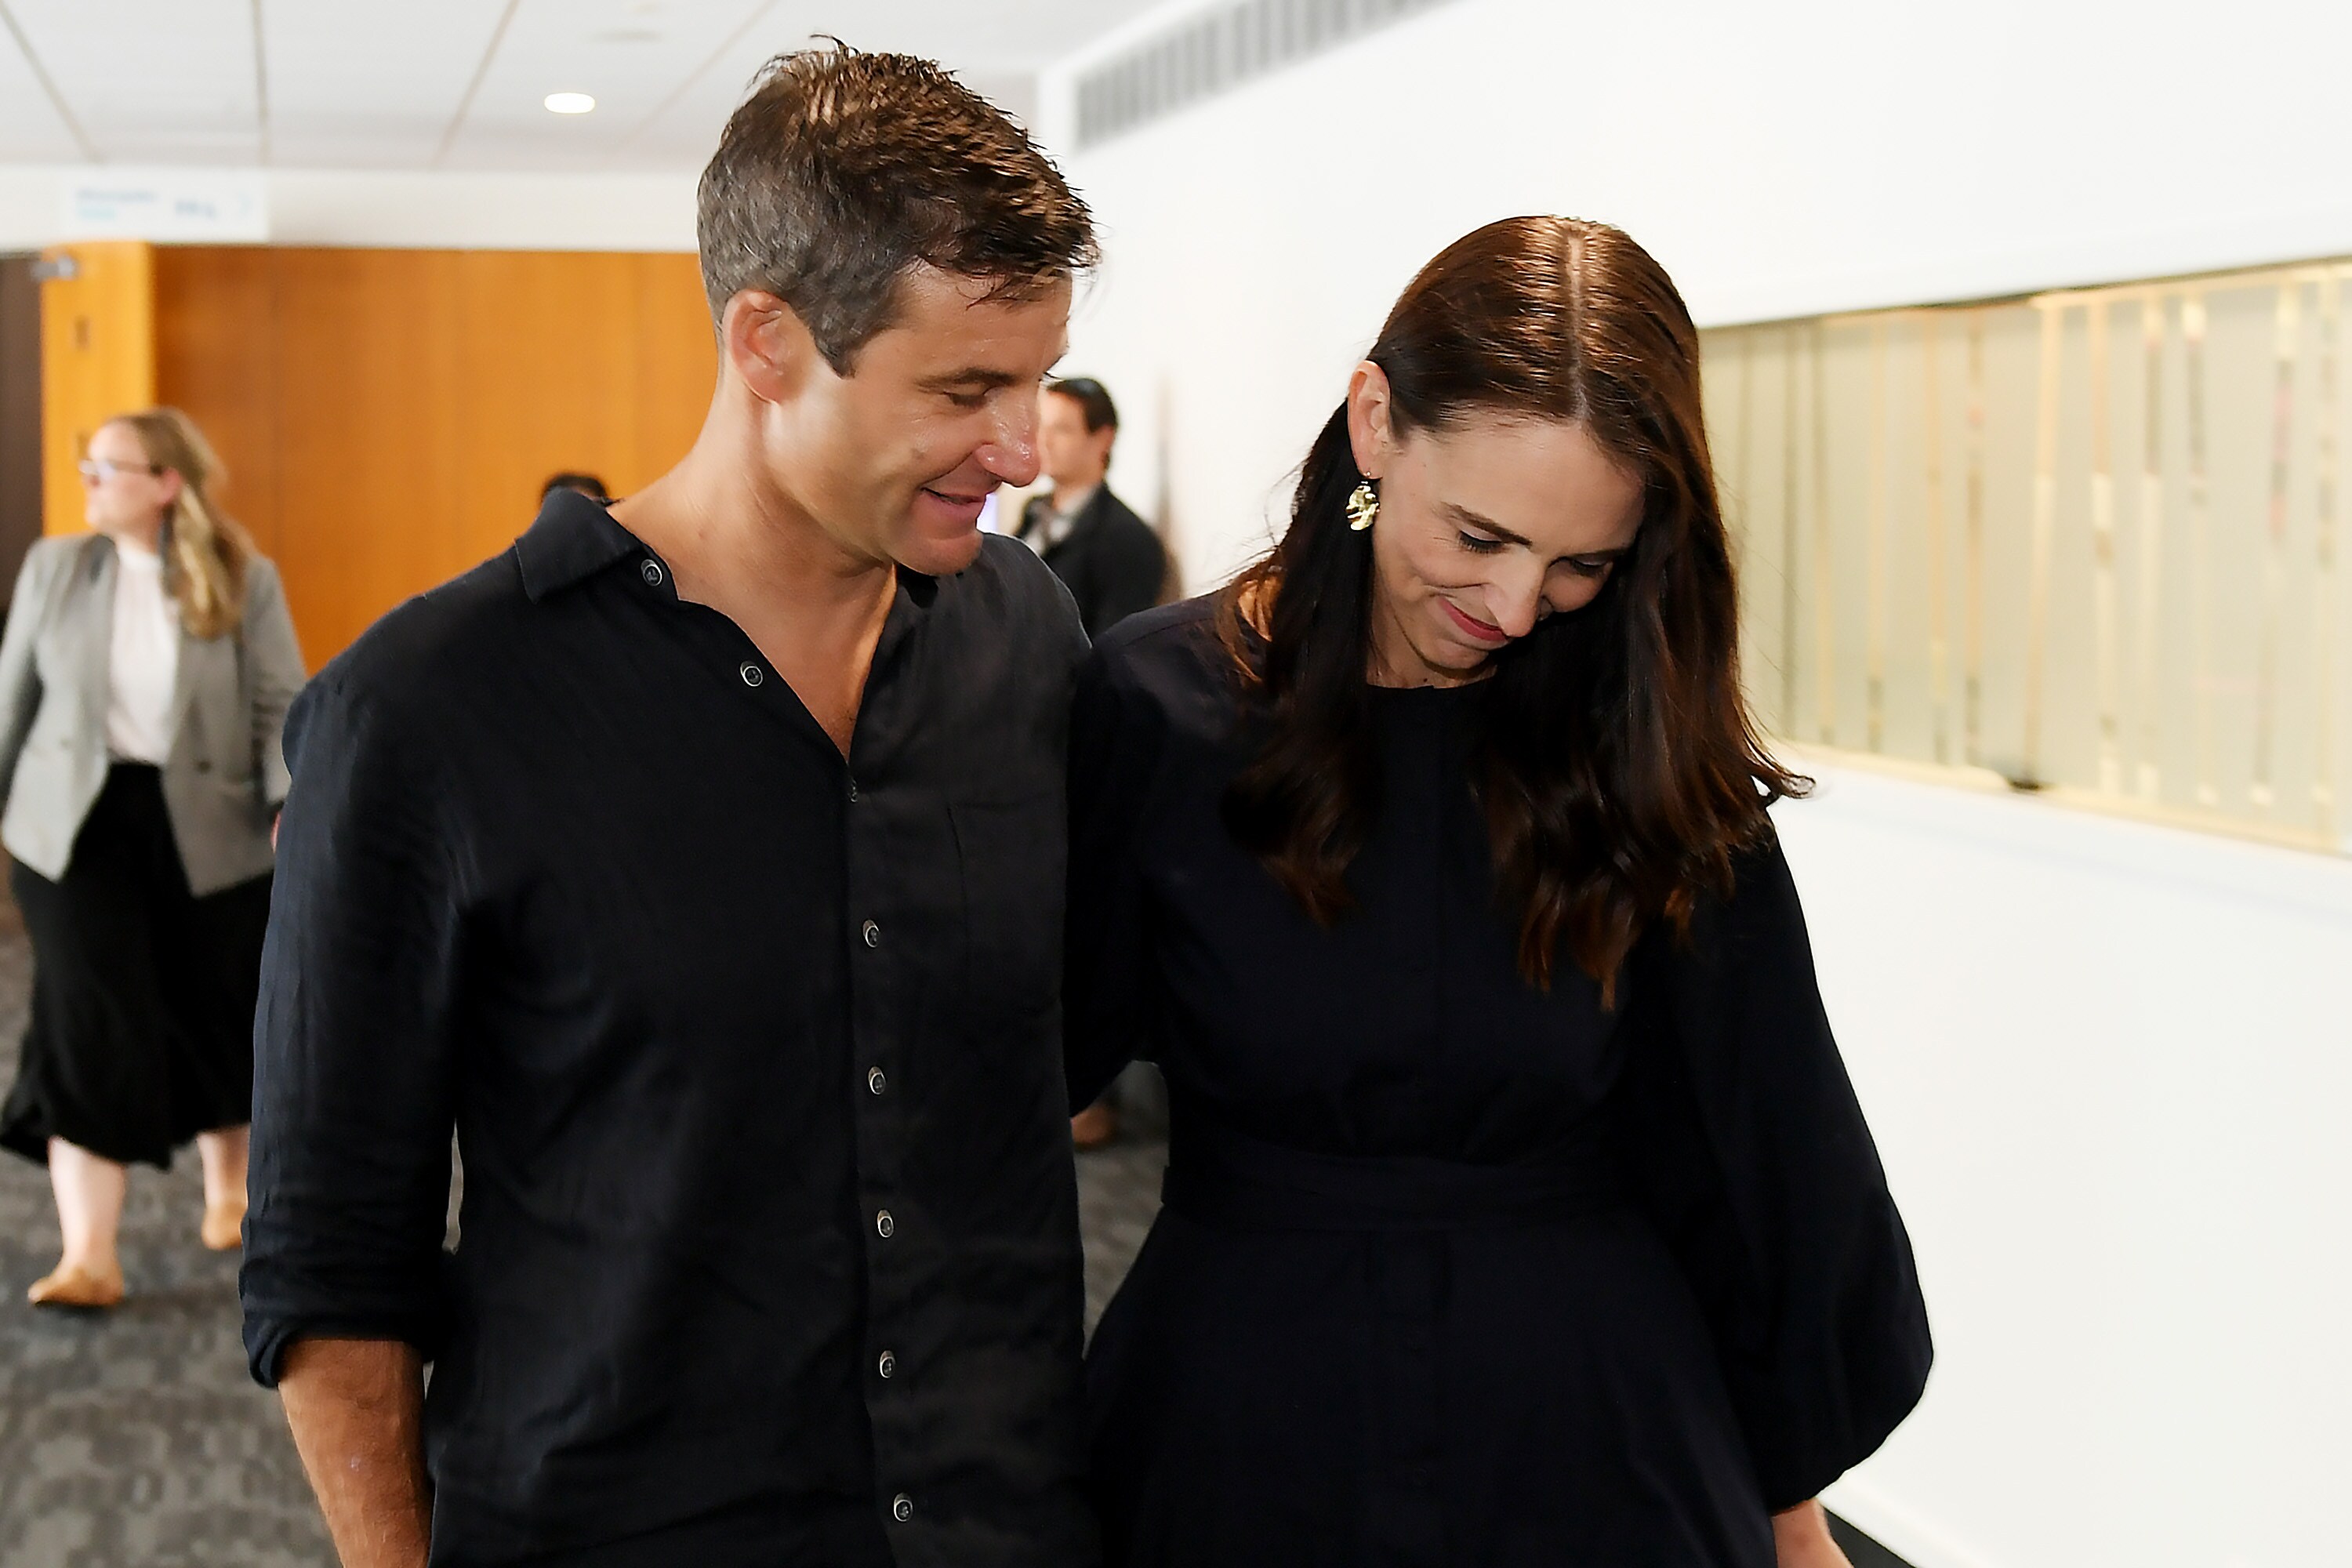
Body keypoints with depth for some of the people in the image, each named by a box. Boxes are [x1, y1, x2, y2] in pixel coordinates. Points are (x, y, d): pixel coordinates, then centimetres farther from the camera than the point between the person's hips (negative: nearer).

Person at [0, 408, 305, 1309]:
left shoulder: (245, 582, -4)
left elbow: (282, 705, -6)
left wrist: (292, 806, -20)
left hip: (207, 830, 0)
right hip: (80, 826, 1)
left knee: (210, 1015, 12)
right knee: (90, 1028, -7)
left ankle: (229, 1187, 39)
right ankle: (89, 1258, -7)